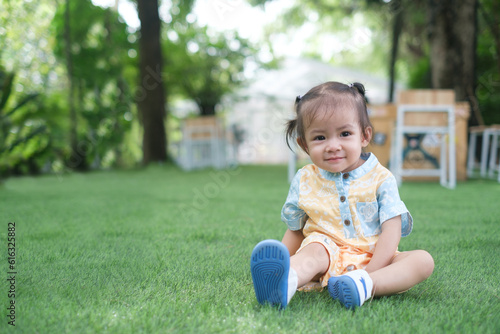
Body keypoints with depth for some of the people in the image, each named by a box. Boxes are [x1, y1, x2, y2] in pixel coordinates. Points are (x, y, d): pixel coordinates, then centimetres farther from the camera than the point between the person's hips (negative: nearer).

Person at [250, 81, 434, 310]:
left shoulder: (381, 179, -1)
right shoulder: (304, 181, 6)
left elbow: (391, 231, -8)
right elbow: (295, 231, 14)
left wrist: (369, 273, -21)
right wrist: (280, 265, 0)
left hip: (372, 259, 1)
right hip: (328, 257, 0)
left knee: (423, 260, -22)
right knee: (313, 250, -32)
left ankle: (364, 286, -46)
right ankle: (286, 283, -63)